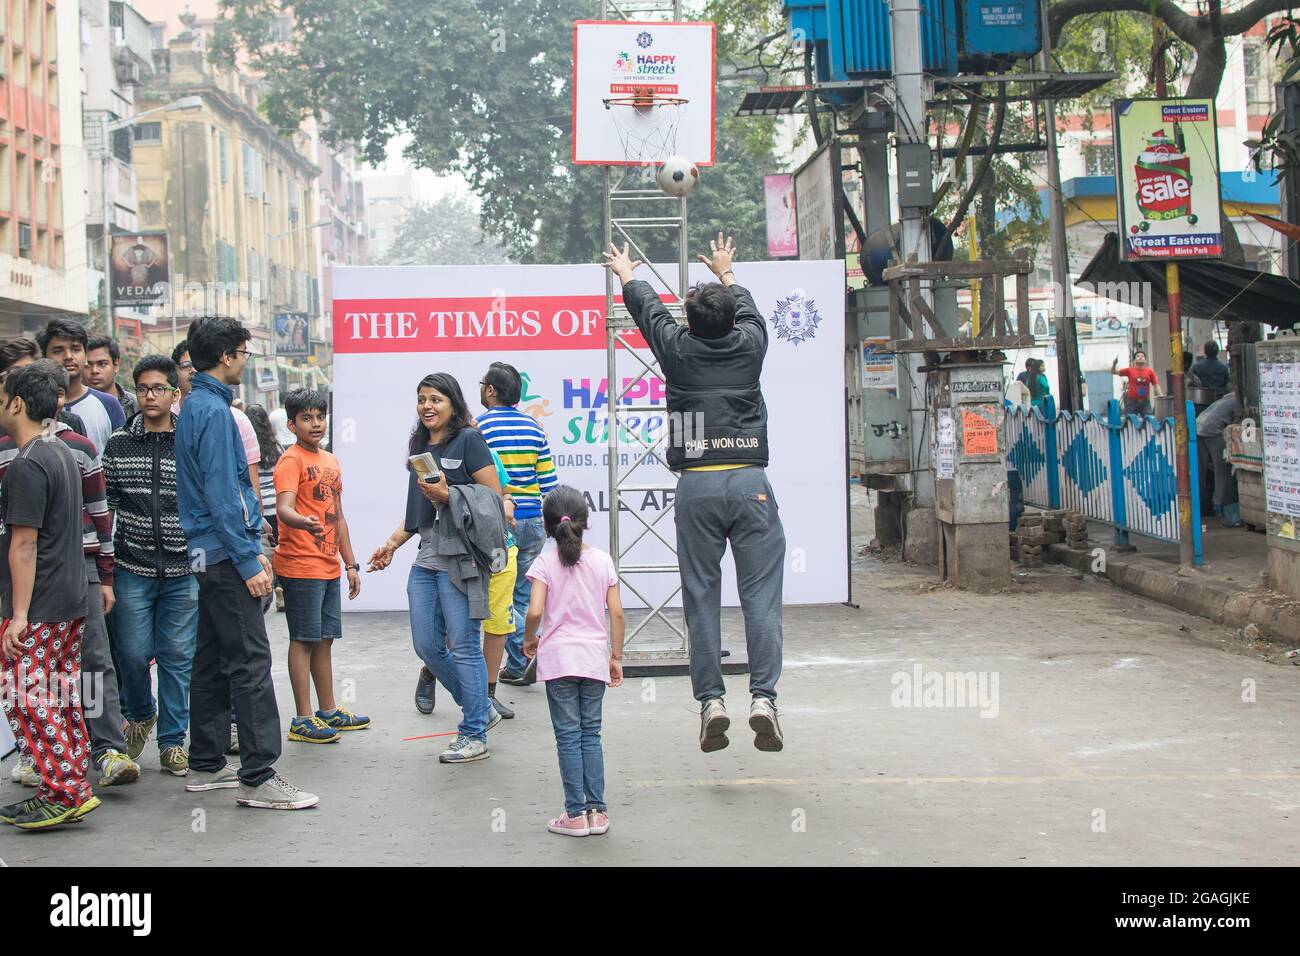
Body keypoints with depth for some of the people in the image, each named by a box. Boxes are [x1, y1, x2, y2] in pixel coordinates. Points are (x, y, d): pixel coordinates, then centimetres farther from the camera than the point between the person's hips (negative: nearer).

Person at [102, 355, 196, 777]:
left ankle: (172, 740, 15)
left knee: (178, 656, 4)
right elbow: (104, 503, 6)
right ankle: (139, 714, 33)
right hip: (133, 568, 1)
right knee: (132, 653, 4)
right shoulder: (118, 445, 4)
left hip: (183, 571, -1)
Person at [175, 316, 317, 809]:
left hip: (210, 553, 10)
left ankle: (206, 765, 20)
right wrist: (248, 561, -19)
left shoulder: (196, 406, 15)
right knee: (250, 661, -10)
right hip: (226, 552, -10)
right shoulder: (214, 410, -15)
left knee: (212, 658, 13)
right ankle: (259, 778, -9)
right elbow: (221, 496, -20)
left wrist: (251, 546, 18)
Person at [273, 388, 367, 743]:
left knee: (325, 639, 14)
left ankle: (328, 711, 23)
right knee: (304, 640, -5)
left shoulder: (331, 461, 16)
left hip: (328, 567, 8)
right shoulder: (291, 460, -9)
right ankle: (303, 720, -1)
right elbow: (283, 508, -25)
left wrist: (350, 563, 20)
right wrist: (304, 522, -46)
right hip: (300, 565, -8)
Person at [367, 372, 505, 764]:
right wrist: (392, 543, 16)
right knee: (426, 645, 9)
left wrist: (448, 496, -18)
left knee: (463, 645, -4)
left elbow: (494, 498, -10)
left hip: (460, 558, -8)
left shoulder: (468, 439, -5)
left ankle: (474, 736, 5)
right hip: (426, 557, 8)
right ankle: (482, 709, 27)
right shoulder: (419, 445, 17)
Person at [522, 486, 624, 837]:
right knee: (591, 734, 11)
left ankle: (576, 814, 5)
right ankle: (597, 811, 10)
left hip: (559, 658, -2)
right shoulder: (603, 561, 2)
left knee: (568, 736, 3)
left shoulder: (545, 562, -6)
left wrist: (529, 639, 3)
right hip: (595, 656, 3)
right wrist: (616, 657, 10)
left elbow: (535, 612, -17)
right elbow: (617, 613, 0)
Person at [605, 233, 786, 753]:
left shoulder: (678, 350, 6)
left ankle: (710, 699, 0)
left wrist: (626, 274, 46)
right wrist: (725, 272, 52)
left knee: (701, 597, 4)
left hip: (696, 487, 0)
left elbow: (648, 307, 26)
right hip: (750, 483, 0)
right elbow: (747, 307, 32)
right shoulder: (748, 345, 9)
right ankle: (763, 696, -13)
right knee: (760, 594, -3)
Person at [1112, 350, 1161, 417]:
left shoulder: (1150, 371, 3)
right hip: (1132, 402, -1)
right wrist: (1114, 365, -18)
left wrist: (1160, 396, -5)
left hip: (1145, 402, 1)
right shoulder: (1129, 370, 1)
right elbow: (1113, 372, 2)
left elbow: (1156, 384, 3)